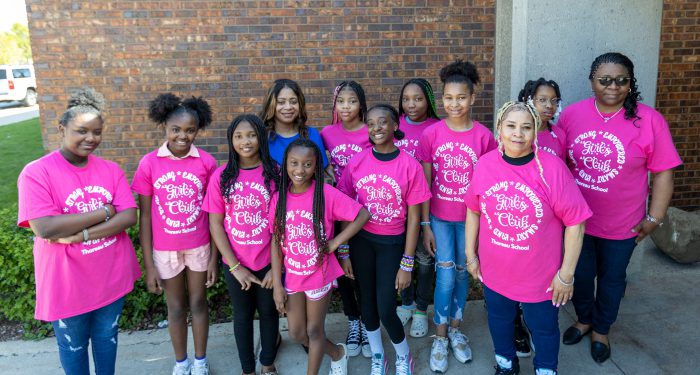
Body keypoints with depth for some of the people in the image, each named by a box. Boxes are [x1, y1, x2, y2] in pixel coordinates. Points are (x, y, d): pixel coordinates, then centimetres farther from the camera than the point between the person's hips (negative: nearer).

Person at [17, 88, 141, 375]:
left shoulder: (110, 170, -2)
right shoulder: (36, 173, -14)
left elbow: (129, 217, -11)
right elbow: (45, 228, -25)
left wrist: (80, 234, -23)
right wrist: (104, 212, -19)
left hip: (111, 277, 3)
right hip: (67, 283, -3)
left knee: (107, 337, 22)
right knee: (73, 346, 18)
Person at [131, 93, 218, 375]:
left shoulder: (206, 162, -11)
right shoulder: (149, 163, -12)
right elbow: (144, 216, -6)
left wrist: (214, 256, -4)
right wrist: (148, 265, -6)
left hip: (199, 247, 0)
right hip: (164, 250, 0)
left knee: (198, 303, 16)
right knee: (176, 308, 17)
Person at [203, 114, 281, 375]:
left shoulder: (276, 173, -9)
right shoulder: (221, 176, -6)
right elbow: (215, 224, -4)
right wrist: (235, 266, -8)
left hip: (268, 261, 0)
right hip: (235, 264, 1)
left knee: (268, 311, 17)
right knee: (242, 315, 18)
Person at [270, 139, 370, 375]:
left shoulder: (327, 194, -18)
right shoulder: (279, 198, -8)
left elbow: (363, 215, -17)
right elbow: (276, 242, -4)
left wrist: (335, 242, -19)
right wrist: (277, 284, -5)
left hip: (319, 275, -4)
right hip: (291, 276, 4)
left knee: (314, 331, 13)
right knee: (296, 334, 16)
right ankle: (337, 353, 43)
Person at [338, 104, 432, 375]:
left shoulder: (409, 166, -11)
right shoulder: (356, 162, -6)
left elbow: (413, 217, -7)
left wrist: (407, 264, -7)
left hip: (391, 243, -2)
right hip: (360, 240, 2)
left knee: (386, 309, -1)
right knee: (367, 302, 14)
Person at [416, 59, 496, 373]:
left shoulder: (483, 136, -10)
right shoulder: (431, 134, -9)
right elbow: (425, 182, -4)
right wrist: (425, 224, -4)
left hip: (470, 217, 1)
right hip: (439, 217, 0)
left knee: (462, 272, 15)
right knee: (445, 275, 3)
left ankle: (455, 328, 35)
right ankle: (440, 336, 23)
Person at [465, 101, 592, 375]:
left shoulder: (552, 168, -19)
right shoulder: (485, 164, -9)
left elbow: (575, 222, -15)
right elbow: (473, 211, 3)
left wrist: (566, 274, -12)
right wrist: (471, 255, 5)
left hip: (541, 276, -3)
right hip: (494, 271, 3)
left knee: (544, 328, 19)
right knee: (499, 320, 25)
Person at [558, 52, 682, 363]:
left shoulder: (649, 120, -14)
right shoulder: (572, 114, -7)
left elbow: (663, 172, -8)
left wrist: (654, 218, -8)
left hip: (622, 224, -1)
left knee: (611, 278, 18)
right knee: (580, 274, 20)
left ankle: (601, 330, 42)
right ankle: (584, 320, 46)